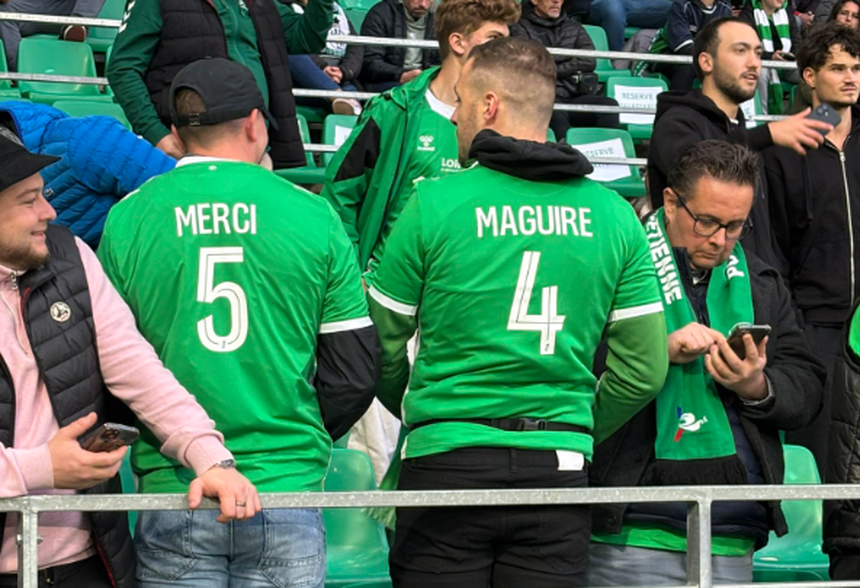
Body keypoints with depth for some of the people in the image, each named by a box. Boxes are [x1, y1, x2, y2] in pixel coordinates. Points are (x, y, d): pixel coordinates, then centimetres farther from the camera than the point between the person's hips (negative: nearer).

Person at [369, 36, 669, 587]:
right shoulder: (612, 213, 6)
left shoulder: (434, 203, -4)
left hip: (448, 462, -3)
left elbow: (380, 350, 2)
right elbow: (643, 371, 6)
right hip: (560, 469, 3)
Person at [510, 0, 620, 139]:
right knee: (556, 112, -40)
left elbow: (590, 61, 9)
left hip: (576, 97, 4)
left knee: (609, 105, -29)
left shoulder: (574, 27, 25)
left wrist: (554, 70, 2)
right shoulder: (521, 29, 12)